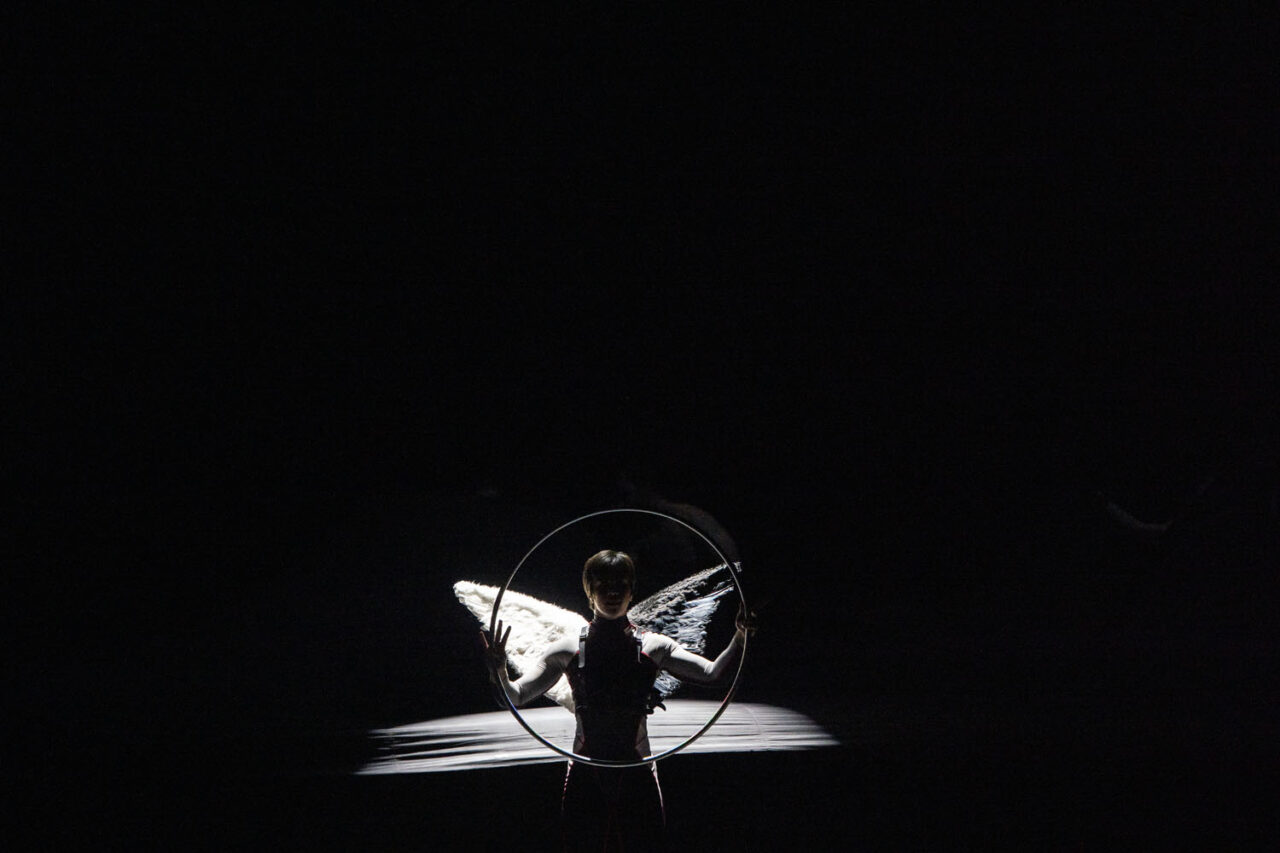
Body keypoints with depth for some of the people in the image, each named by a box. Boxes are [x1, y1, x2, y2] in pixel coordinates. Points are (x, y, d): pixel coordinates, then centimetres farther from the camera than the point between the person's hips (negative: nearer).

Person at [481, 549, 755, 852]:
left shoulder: (653, 647, 1)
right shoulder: (568, 650, 0)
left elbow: (711, 674, -10)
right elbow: (514, 697, -1)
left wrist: (739, 639, -26)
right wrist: (498, 671, -21)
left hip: (638, 777, 0)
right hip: (585, 779, 0)